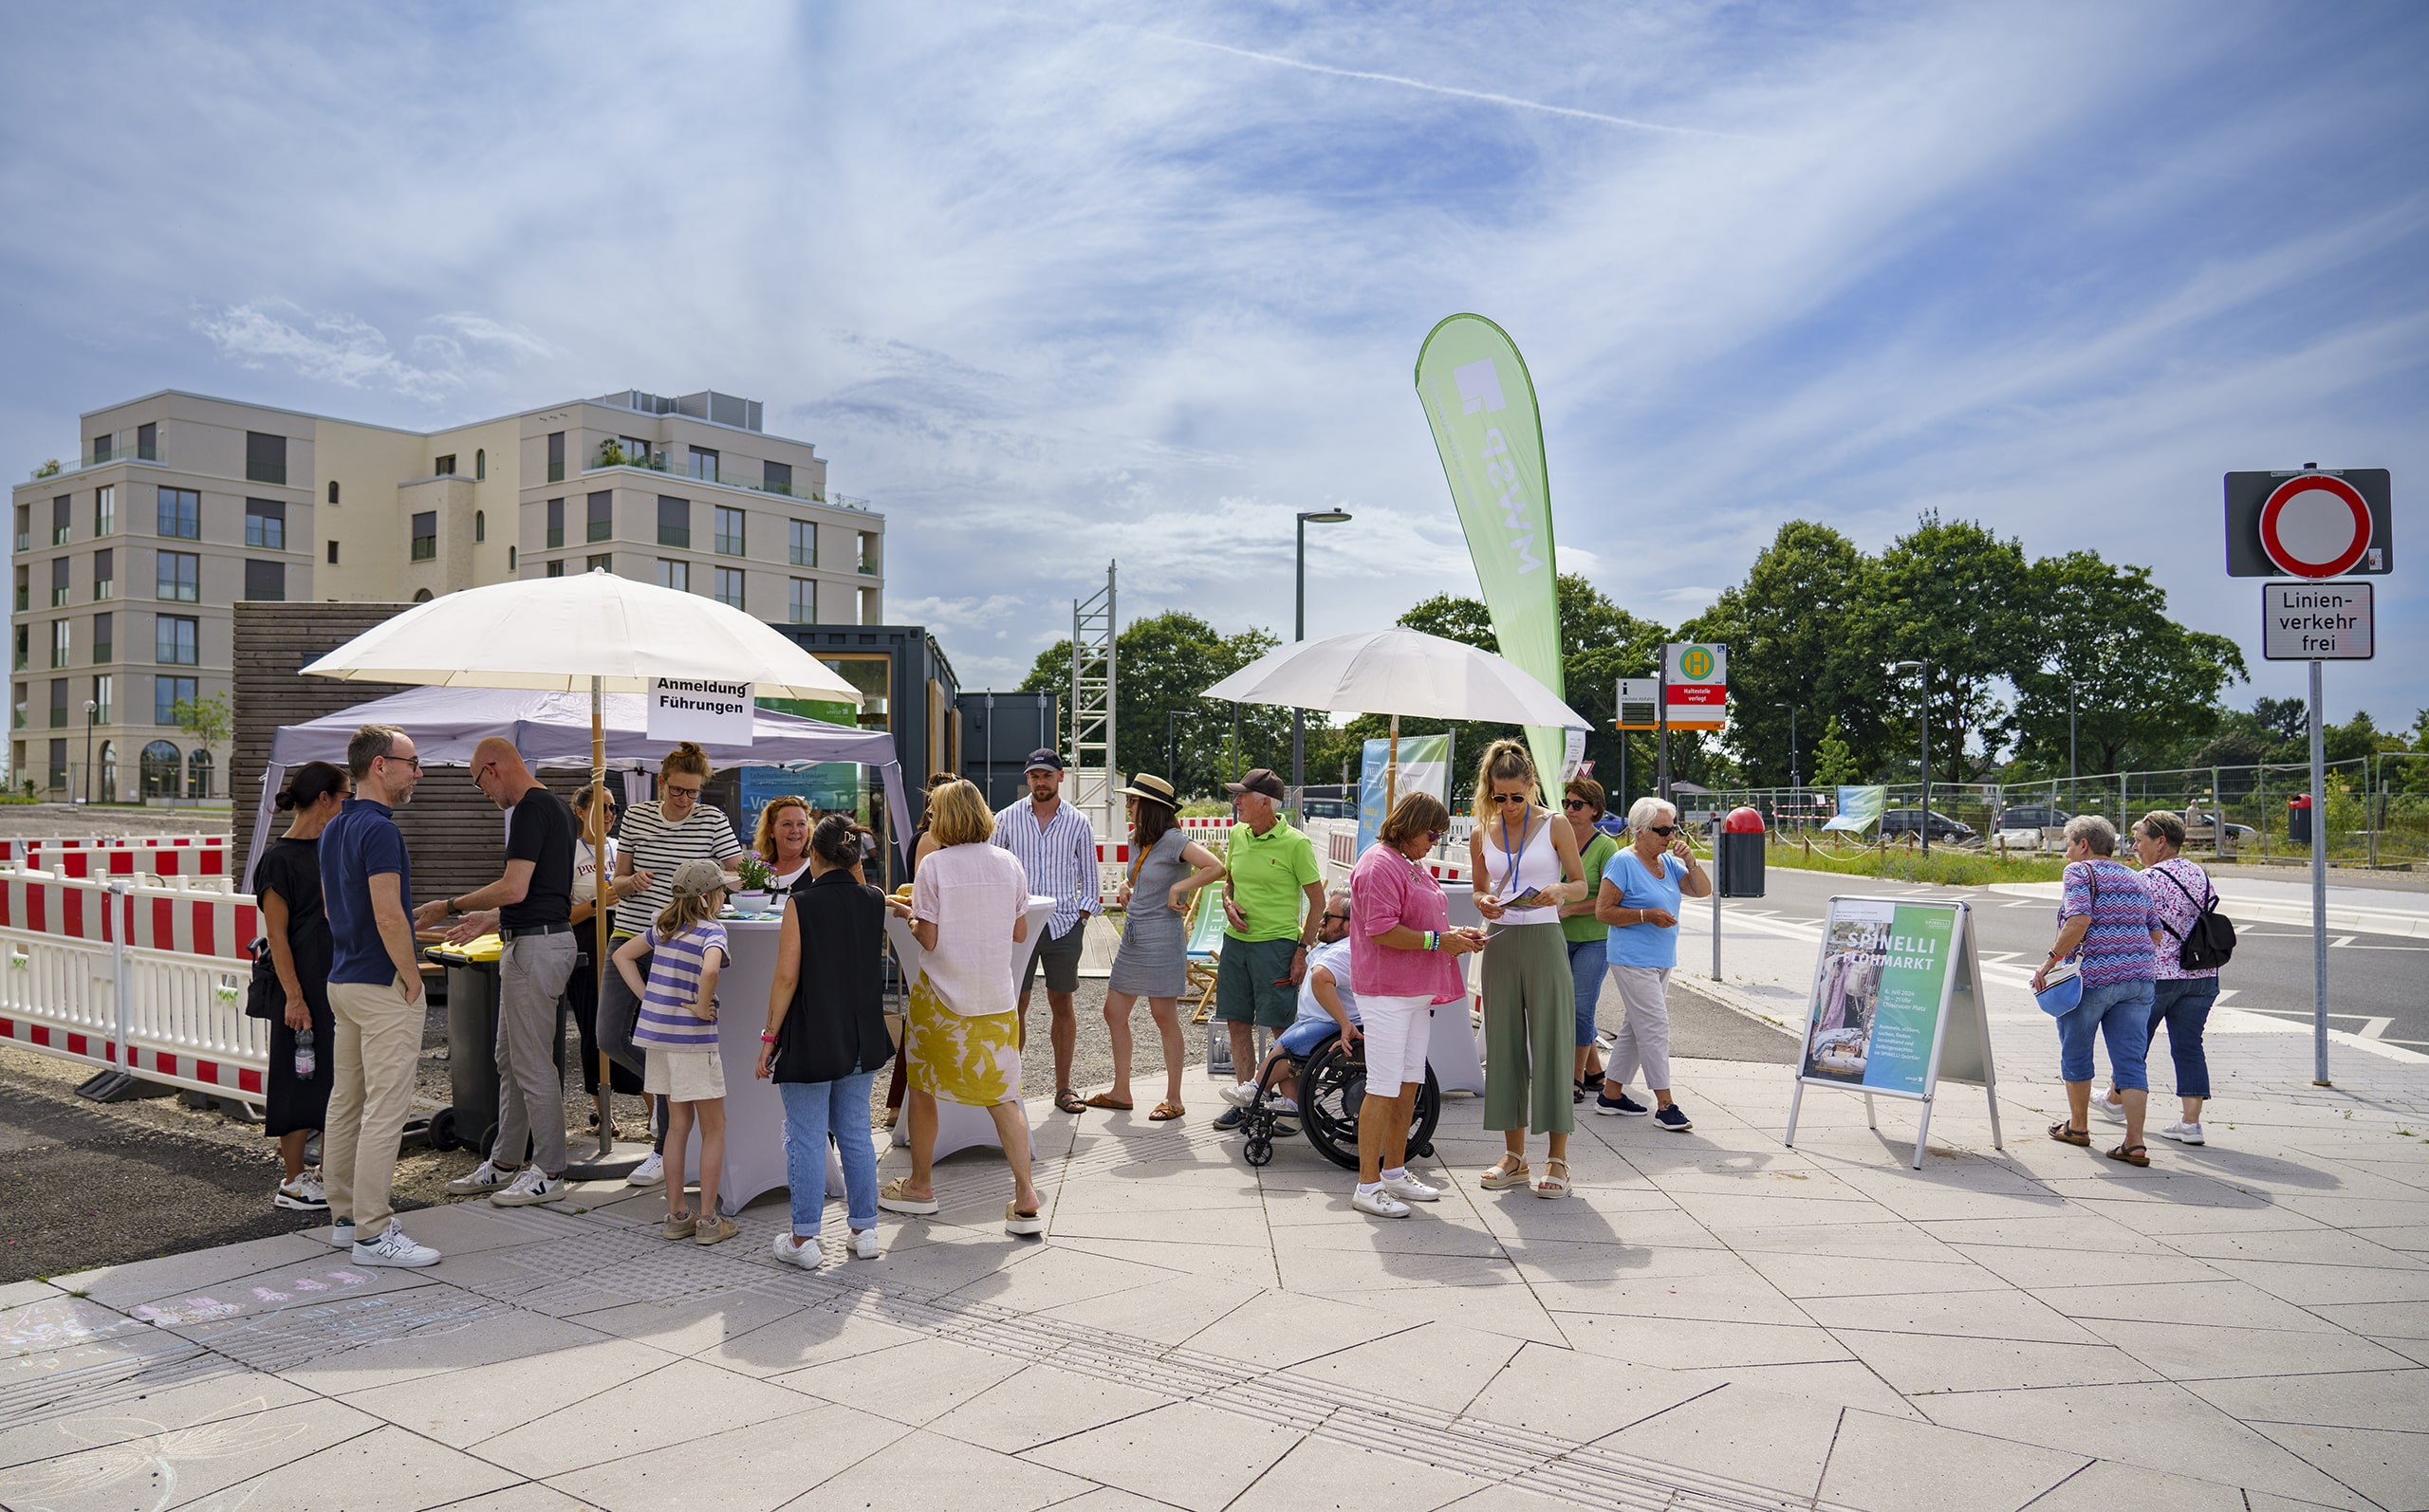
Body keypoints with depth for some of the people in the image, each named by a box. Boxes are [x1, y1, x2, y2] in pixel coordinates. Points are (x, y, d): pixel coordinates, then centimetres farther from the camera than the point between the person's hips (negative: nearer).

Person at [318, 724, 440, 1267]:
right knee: (384, 1109, -6)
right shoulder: (379, 829, -19)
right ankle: (373, 1233, -3)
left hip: (342, 979, 10)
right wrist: (412, 976, -13)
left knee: (345, 1101, 15)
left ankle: (346, 1215, 25)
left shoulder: (334, 829, 12)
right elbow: (388, 918, -25)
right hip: (383, 985, -10)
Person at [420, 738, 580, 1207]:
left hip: (535, 947, -11)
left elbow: (515, 888, -23)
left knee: (532, 1064, -3)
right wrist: (488, 920, 25)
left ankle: (549, 1173, 6)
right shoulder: (555, 806, 16)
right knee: (509, 1060, 17)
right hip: (544, 937, 11)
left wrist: (451, 906, -12)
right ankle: (505, 1164, 27)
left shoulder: (530, 808, -16)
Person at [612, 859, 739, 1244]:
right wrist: (702, 1007, -18)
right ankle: (708, 1220, 7)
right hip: (691, 1039, -7)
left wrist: (647, 997, 12)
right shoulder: (712, 931, -14)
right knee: (714, 1127, 6)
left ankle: (676, 1216, 20)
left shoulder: (662, 927, 9)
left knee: (678, 1124, 16)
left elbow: (622, 955, 18)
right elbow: (710, 970, -34)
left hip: (656, 1033, 7)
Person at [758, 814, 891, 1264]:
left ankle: (803, 1240, 12)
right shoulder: (874, 902, 0)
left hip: (810, 1041, -5)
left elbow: (787, 977, -16)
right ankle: (864, 1231, 20)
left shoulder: (801, 904, -14)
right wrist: (849, 864, 21)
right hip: (861, 1041, 5)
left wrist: (769, 1037, -8)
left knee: (807, 1139, 5)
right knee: (856, 1134, 15)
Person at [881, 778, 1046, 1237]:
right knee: (1002, 1095, 7)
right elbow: (1020, 934, 6)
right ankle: (1026, 1199, 0)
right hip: (995, 997, 4)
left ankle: (920, 1187, 28)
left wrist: (908, 913, 6)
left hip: (941, 997, -3)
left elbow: (929, 940, -12)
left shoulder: (934, 865, -11)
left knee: (922, 1088, 15)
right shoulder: (1009, 863, 1)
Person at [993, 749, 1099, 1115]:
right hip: (1018, 924, 0)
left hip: (1064, 924, 0)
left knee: (1062, 1005, 6)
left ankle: (1063, 1087, 14)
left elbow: (1089, 876, 9)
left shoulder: (1078, 823, 5)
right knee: (1015, 1005, 0)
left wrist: (1082, 918, -1)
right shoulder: (1007, 819, 4)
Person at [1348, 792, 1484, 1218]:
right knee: (1383, 1089, -7)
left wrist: (1453, 934, 10)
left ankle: (1395, 1172, 25)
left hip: (1417, 992, 10)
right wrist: (1438, 939, -17)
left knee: (1408, 1086, 14)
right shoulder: (1380, 864, -14)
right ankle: (1368, 1186, -1)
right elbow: (1382, 930, -22)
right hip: (1386, 993, -10)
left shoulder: (1414, 865, 18)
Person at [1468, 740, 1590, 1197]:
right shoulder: (1482, 835, 7)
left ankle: (1557, 1158, 5)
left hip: (1544, 940, -3)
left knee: (1551, 1043, -3)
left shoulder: (1555, 825, -1)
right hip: (1499, 942, 3)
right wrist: (1484, 902, -7)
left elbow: (1580, 884, 3)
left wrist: (1558, 892, -19)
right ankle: (1515, 1155, 16)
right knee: (1504, 1046, 6)